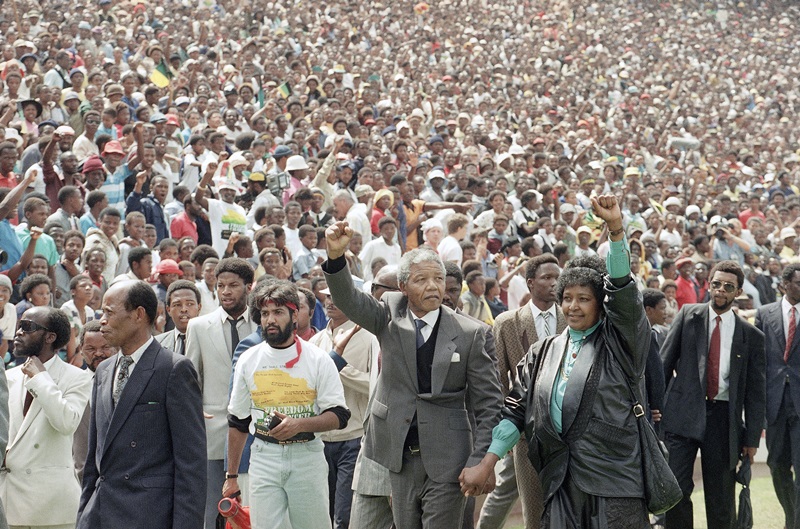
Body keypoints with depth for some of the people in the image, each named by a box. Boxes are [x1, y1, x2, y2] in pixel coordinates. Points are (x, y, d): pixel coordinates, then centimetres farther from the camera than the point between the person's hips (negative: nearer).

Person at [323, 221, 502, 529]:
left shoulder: (468, 333, -6)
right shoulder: (390, 316, 2)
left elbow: (488, 404, -4)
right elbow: (348, 301, -14)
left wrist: (479, 462, -9)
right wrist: (336, 256, -32)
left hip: (446, 457, -3)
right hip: (402, 453, 3)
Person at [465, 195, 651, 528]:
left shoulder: (615, 343, 4)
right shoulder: (543, 353, 15)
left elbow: (622, 292, -11)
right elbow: (517, 410, 14)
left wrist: (616, 229, -22)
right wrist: (488, 462, 4)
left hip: (612, 476, -3)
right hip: (560, 479, 3)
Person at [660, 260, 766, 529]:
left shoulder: (752, 336, 6)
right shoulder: (688, 315, 7)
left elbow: (756, 392, 8)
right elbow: (664, 362, 6)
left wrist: (752, 438, 4)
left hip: (724, 417, 1)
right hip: (684, 413, 0)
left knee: (721, 498, 4)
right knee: (676, 488, -7)